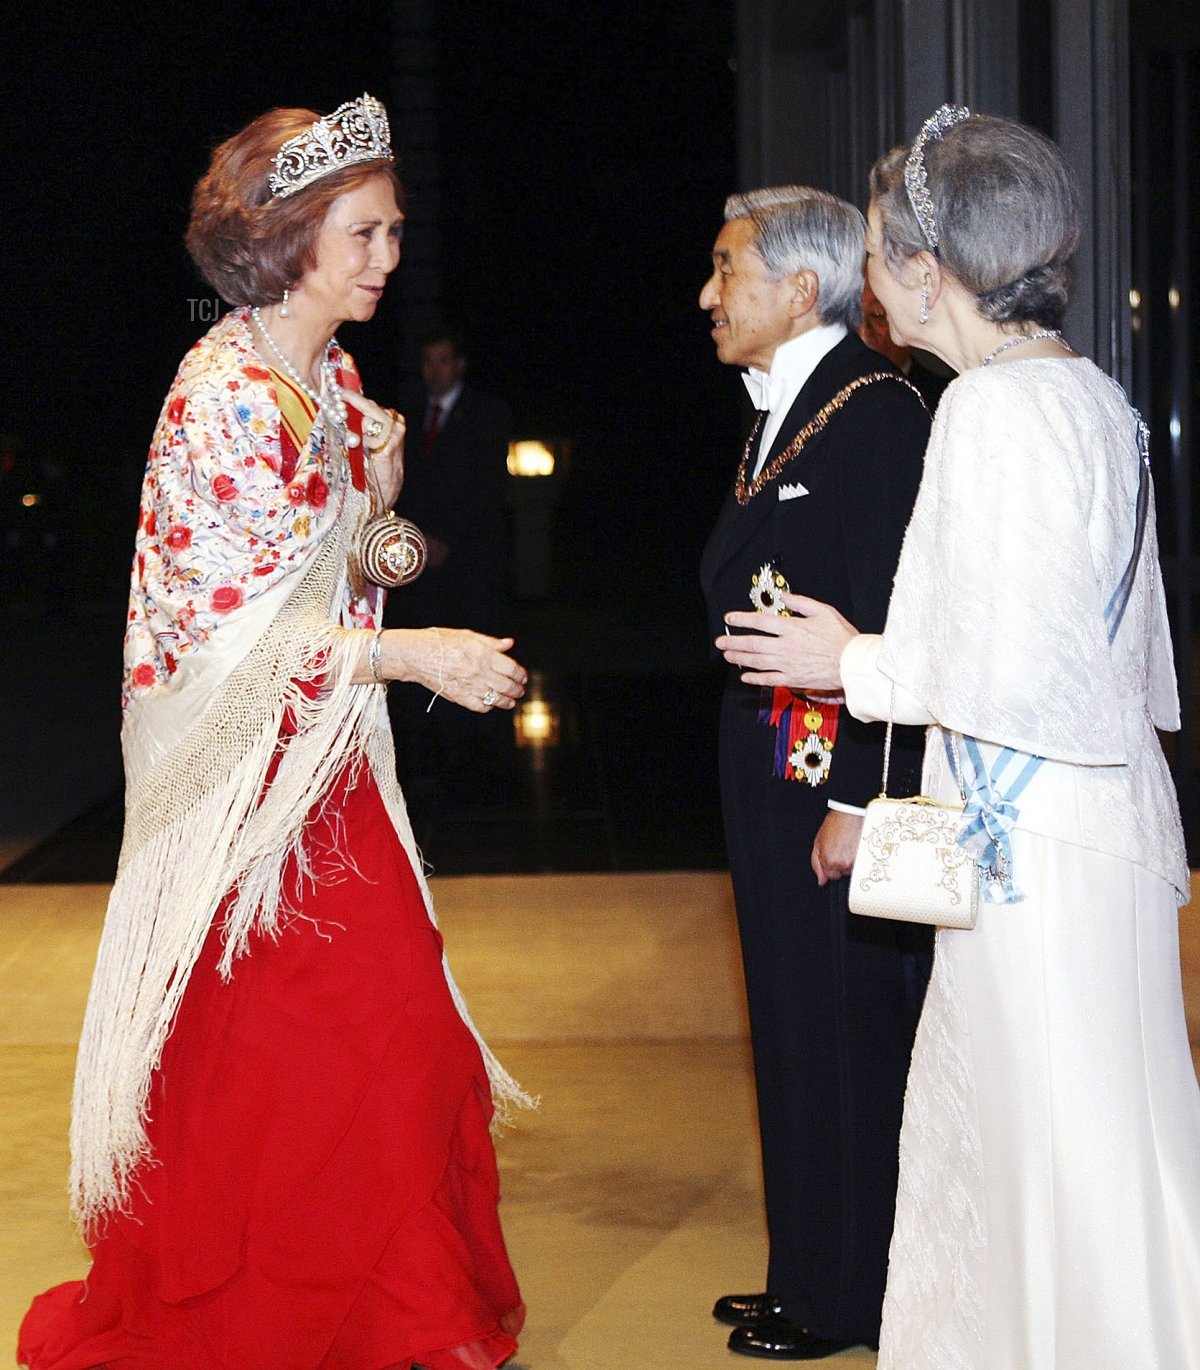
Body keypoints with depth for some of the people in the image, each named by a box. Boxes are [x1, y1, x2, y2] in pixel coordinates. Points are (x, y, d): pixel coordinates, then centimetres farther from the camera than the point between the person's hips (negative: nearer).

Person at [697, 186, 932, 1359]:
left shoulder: (874, 412, -16)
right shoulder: (777, 415, 14)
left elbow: (892, 624, -21)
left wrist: (856, 801, -22)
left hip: (839, 780, -10)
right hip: (774, 777, 10)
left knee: (850, 1032, 1)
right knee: (794, 1030, 16)